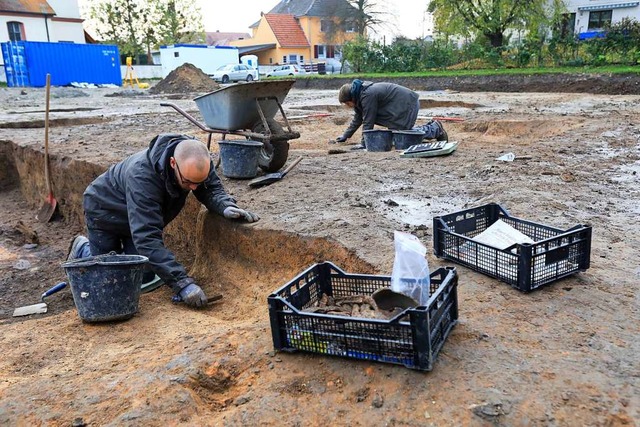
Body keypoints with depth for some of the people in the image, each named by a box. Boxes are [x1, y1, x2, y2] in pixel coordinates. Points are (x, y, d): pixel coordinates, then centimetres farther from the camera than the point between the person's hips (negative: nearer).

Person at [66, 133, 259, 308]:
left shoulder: (197, 162, -30)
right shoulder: (141, 175, -46)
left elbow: (212, 188, -17)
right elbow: (147, 239, -49)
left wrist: (226, 206, -43)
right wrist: (183, 283, -54)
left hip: (143, 219, 5)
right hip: (105, 211, -5)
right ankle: (82, 248, 30)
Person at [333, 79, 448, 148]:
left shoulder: (367, 95, -26)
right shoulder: (359, 96, 5)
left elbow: (368, 121, -24)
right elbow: (357, 119, 15)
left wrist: (364, 143, -19)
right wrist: (345, 136, 16)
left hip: (408, 104, -10)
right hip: (403, 105, 10)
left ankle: (435, 129, 2)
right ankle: (430, 126, 25)